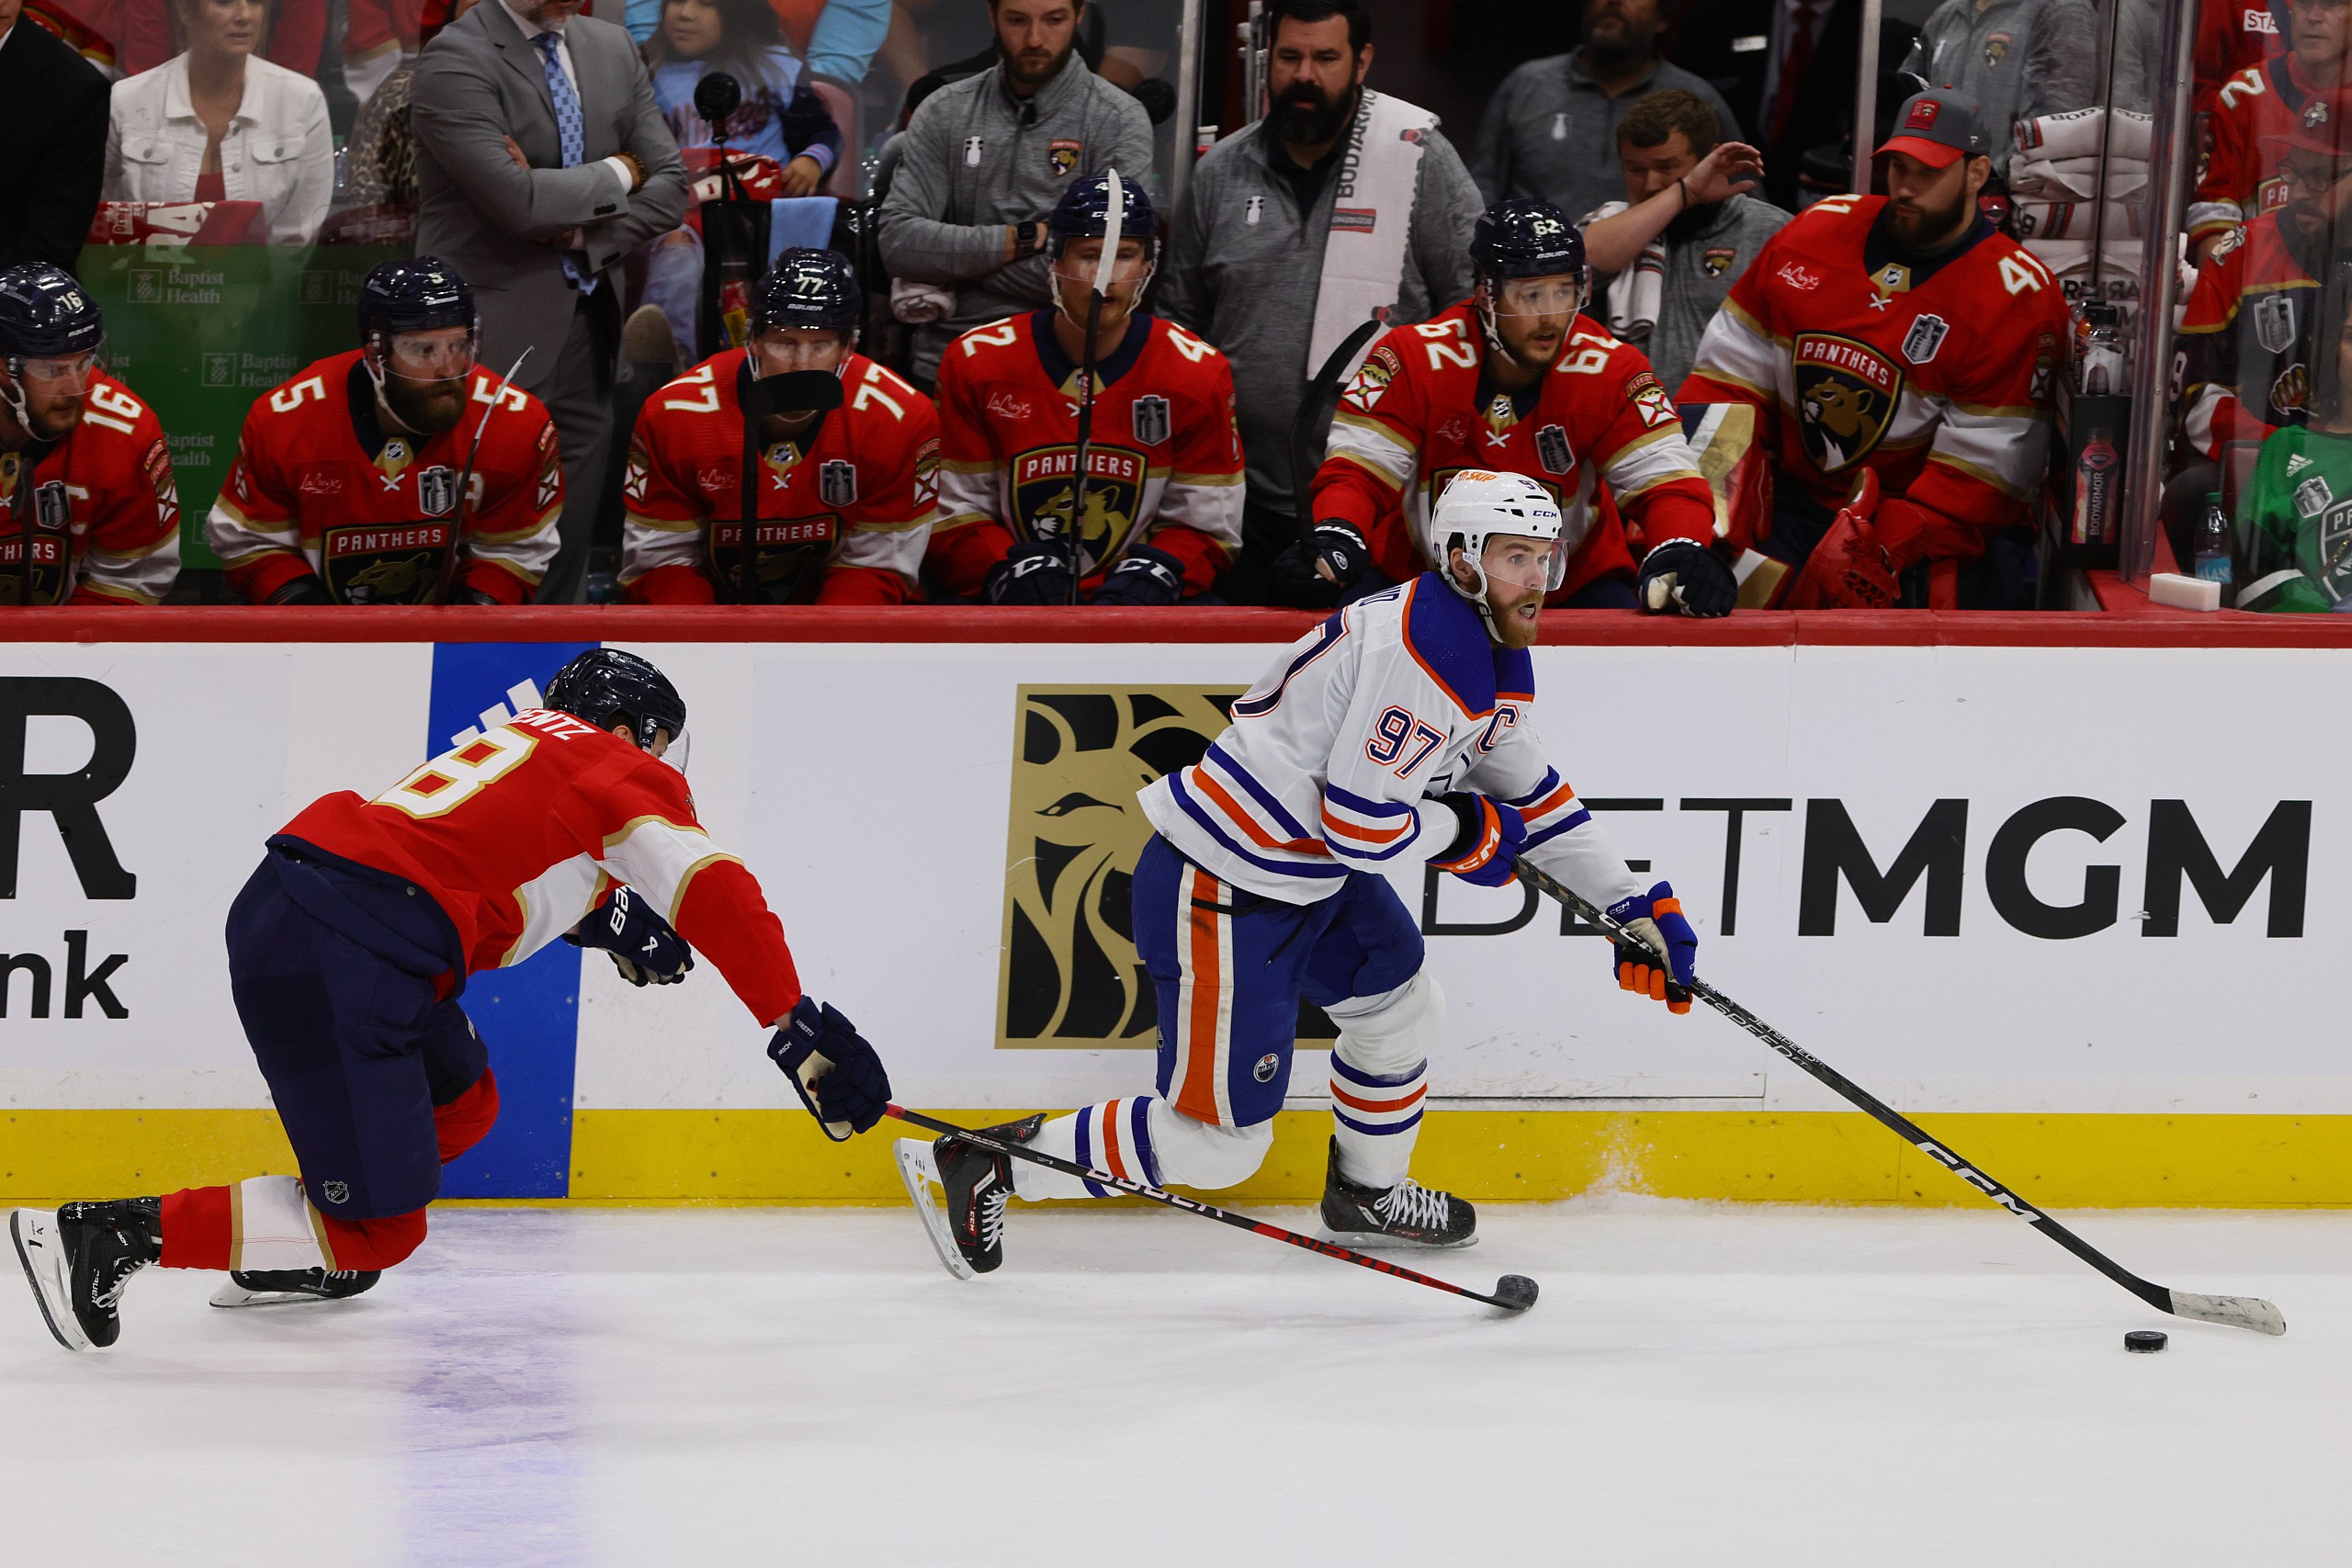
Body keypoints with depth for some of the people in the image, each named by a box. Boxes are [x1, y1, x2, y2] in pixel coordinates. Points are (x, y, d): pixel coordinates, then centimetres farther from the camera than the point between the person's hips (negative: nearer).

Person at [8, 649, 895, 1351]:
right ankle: (110, 1236, -10)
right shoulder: (618, 768, 5)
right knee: (380, 1230, -7)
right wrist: (797, 1026, -9)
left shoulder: (524, 742, 29)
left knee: (459, 1104, 30)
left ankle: (290, 1255, 29)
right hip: (335, 964, -10)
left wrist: (606, 915, 26)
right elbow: (711, 892, -7)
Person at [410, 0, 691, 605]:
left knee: (569, 546, 8)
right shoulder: (457, 60, -11)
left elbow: (670, 186, 11)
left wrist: (587, 236, -7)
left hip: (587, 326, 6)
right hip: (499, 335, -6)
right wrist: (616, 175, -4)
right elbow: (517, 198, -20)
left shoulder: (612, 50, 11)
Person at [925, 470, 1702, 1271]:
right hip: (1220, 894, -10)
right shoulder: (1422, 650, -23)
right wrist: (1465, 829, -7)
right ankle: (992, 1164, 6)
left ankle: (1367, 1196, 46)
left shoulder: (1494, 655, 10)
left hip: (1312, 873, 10)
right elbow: (1363, 823, -25)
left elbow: (1536, 800, 20)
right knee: (1217, 1142, -4)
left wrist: (1638, 906, 16)